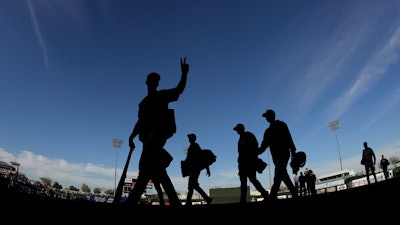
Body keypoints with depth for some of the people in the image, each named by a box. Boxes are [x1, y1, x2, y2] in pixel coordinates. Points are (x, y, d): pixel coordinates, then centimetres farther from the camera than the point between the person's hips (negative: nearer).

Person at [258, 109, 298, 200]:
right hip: (275, 156, 6)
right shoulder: (268, 131, 18)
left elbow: (289, 139, -5)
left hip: (283, 154, -6)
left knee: (277, 176, -17)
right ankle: (294, 193, 18)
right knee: (284, 176, 7)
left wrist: (293, 151, -14)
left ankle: (272, 197, -25)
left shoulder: (281, 125, 3)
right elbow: (264, 145, 13)